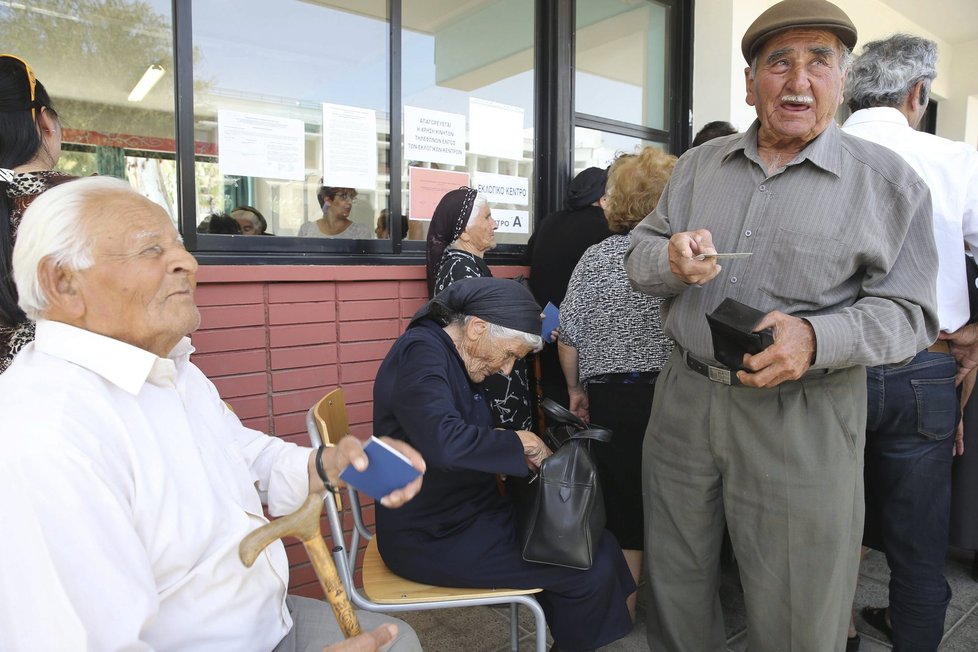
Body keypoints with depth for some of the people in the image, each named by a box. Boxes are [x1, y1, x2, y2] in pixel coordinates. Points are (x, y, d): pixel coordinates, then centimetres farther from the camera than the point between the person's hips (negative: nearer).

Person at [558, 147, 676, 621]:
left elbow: (569, 337, -3)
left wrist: (575, 389, 10)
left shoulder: (596, 258, -4)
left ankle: (623, 604, 26)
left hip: (612, 396, -1)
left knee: (623, 498, 12)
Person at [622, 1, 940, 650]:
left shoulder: (889, 180, -2)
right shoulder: (699, 165, 9)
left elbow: (907, 311, -5)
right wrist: (671, 259, -16)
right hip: (685, 398, 4)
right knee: (675, 585, 19)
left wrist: (816, 340, -24)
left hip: (803, 420, -3)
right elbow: (638, 257, 8)